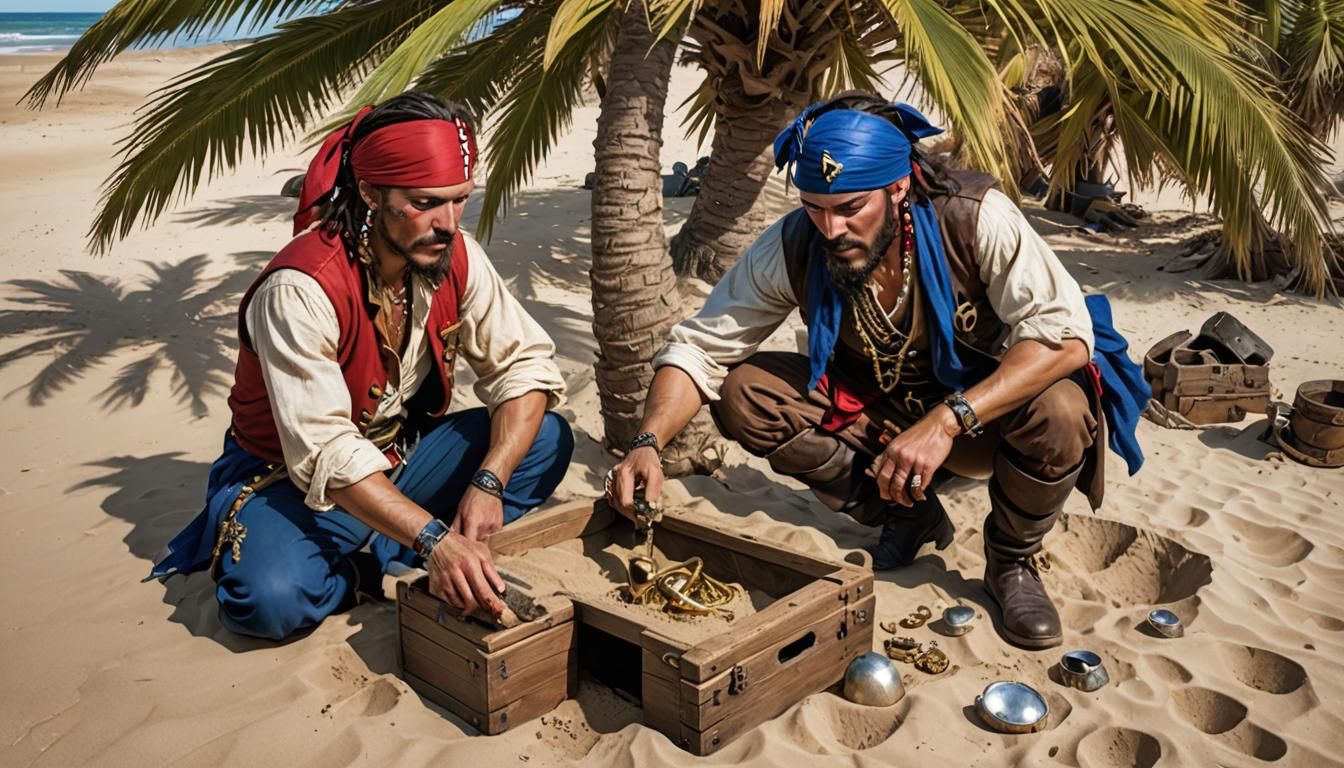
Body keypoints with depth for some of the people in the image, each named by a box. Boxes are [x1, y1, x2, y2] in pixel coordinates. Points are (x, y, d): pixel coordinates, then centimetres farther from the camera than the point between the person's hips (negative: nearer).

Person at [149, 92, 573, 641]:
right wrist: (434, 538, -42)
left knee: (547, 440, -13)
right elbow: (325, 453, -34)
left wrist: (488, 482, -24)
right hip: (297, 479, -6)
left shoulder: (457, 258, -12)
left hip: (401, 459, 6)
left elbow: (526, 363, -9)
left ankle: (372, 558, -13)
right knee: (273, 599, -35)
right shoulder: (300, 290, -29)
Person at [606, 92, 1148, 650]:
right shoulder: (792, 247, -18)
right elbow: (699, 347, -16)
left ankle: (1012, 560, -2)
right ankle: (906, 517, 1)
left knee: (1060, 412, -36)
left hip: (982, 409, -2)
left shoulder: (974, 218, -26)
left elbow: (1066, 333, -33)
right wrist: (648, 443, -34)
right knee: (742, 394, -18)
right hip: (878, 414, 3)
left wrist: (947, 421, -43)